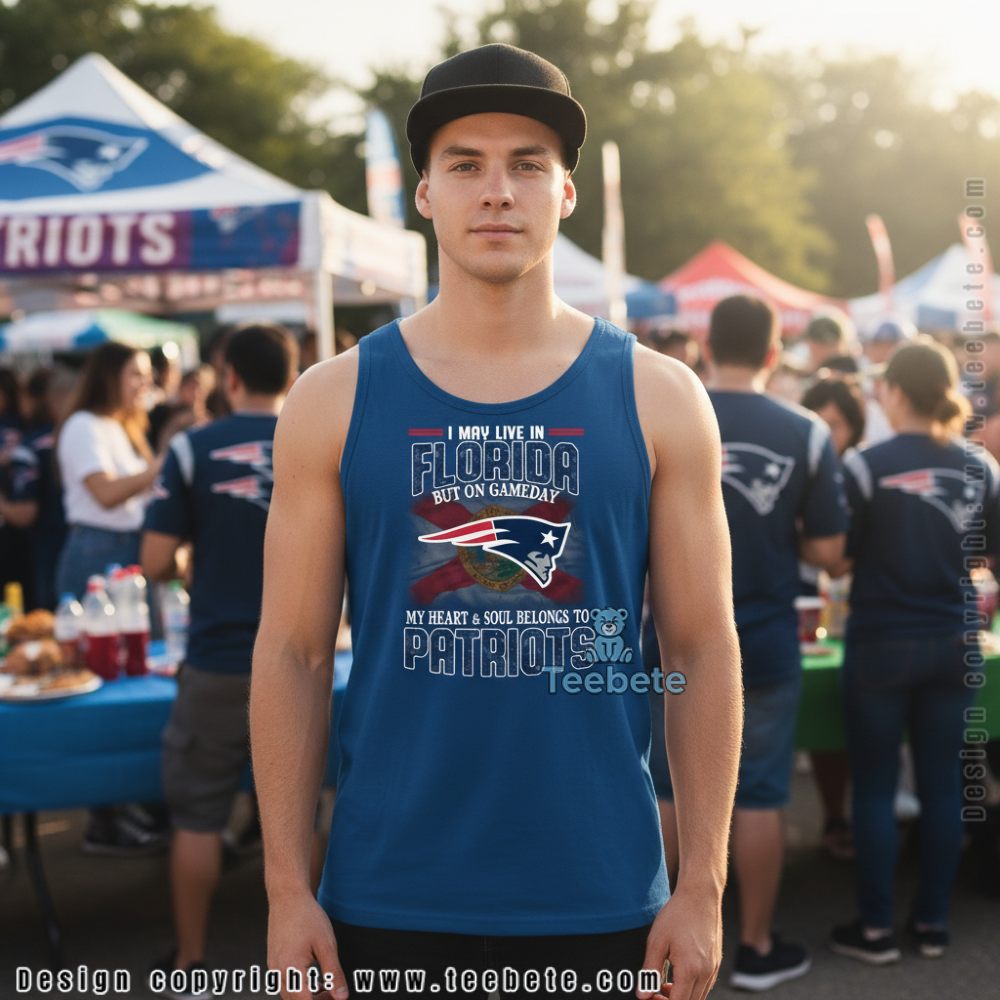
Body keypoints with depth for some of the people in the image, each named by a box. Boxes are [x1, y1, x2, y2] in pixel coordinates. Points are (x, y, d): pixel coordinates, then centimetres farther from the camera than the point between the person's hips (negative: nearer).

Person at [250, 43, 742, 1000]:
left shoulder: (659, 397, 0)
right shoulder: (332, 400, 0)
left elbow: (705, 650, 1)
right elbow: (292, 653, 1)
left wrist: (702, 889, -2)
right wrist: (287, 890, -2)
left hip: (602, 904, 1)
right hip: (388, 906, 0)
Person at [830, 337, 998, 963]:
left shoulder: (868, 466, -13)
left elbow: (839, 557, -9)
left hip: (882, 644, -4)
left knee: (876, 786, 6)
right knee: (943, 783, 11)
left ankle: (877, 928, 13)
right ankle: (933, 922, 21)